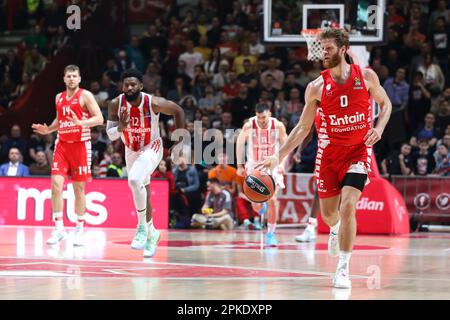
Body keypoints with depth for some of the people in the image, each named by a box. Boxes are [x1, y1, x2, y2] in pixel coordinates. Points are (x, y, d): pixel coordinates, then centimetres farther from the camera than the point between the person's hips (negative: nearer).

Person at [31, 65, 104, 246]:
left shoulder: (85, 96, -4)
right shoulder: (59, 97, 13)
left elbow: (99, 118, -10)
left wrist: (81, 122, -26)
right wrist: (47, 130, 9)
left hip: (80, 145, -4)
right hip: (62, 144, 4)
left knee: (79, 188, 2)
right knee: (56, 183, -10)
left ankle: (79, 230, 11)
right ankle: (59, 228, -4)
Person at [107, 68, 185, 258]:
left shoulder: (153, 103, -26)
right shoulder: (116, 105, -18)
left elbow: (178, 111, -8)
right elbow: (111, 136, -12)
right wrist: (121, 126, -34)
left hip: (151, 148, -5)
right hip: (131, 150, 5)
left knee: (135, 180, -31)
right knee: (142, 192, 16)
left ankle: (142, 227, -18)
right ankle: (151, 233, 38)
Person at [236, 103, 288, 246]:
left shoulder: (278, 126, -14)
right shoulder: (249, 125, -16)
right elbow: (240, 144, -3)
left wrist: (282, 163, -15)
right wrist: (240, 165, -5)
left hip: (272, 166, 0)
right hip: (254, 166, 0)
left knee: (272, 199, -14)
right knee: (256, 205, -4)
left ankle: (271, 233, -3)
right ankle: (261, 206, 36)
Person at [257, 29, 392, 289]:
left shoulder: (366, 76, -4)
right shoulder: (317, 87, -4)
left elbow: (386, 104, 12)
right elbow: (303, 127, 2)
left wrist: (379, 128, -9)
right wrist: (279, 156, -6)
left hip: (359, 150, -2)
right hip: (329, 151, 2)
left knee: (348, 207, -19)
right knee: (328, 213, 11)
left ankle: (343, 268, -11)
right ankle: (336, 229, 51)